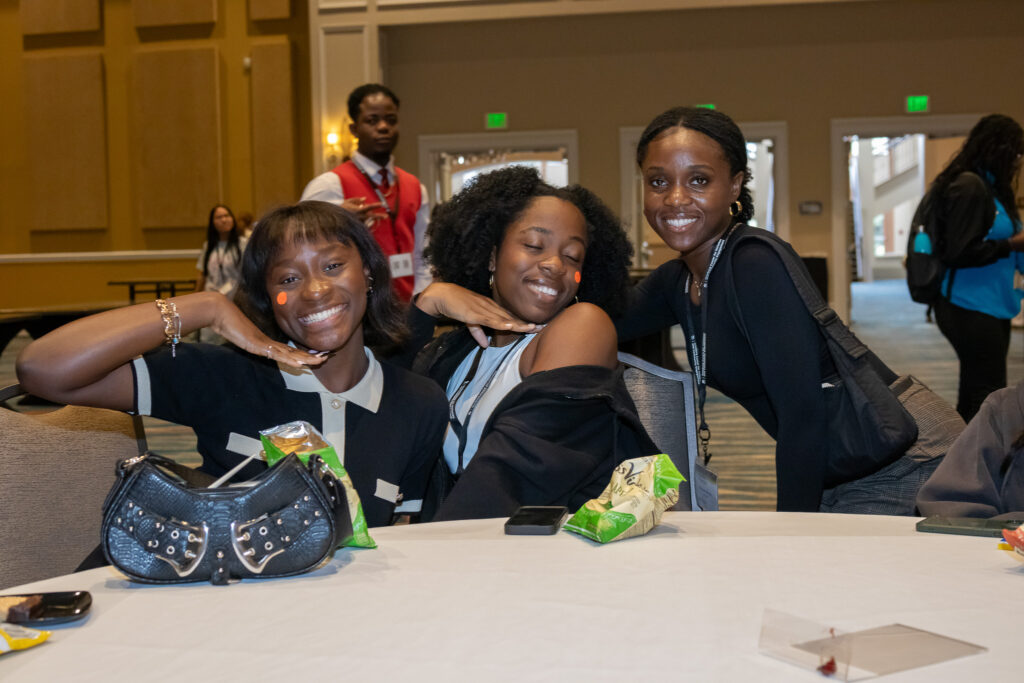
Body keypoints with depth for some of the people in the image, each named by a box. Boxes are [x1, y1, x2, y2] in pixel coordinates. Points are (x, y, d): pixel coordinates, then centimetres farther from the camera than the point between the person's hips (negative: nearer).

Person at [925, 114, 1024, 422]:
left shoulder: (991, 188, 14)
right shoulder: (969, 187, -14)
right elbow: (959, 252, -20)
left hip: (992, 307, 9)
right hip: (971, 309, -9)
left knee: (975, 396, 12)